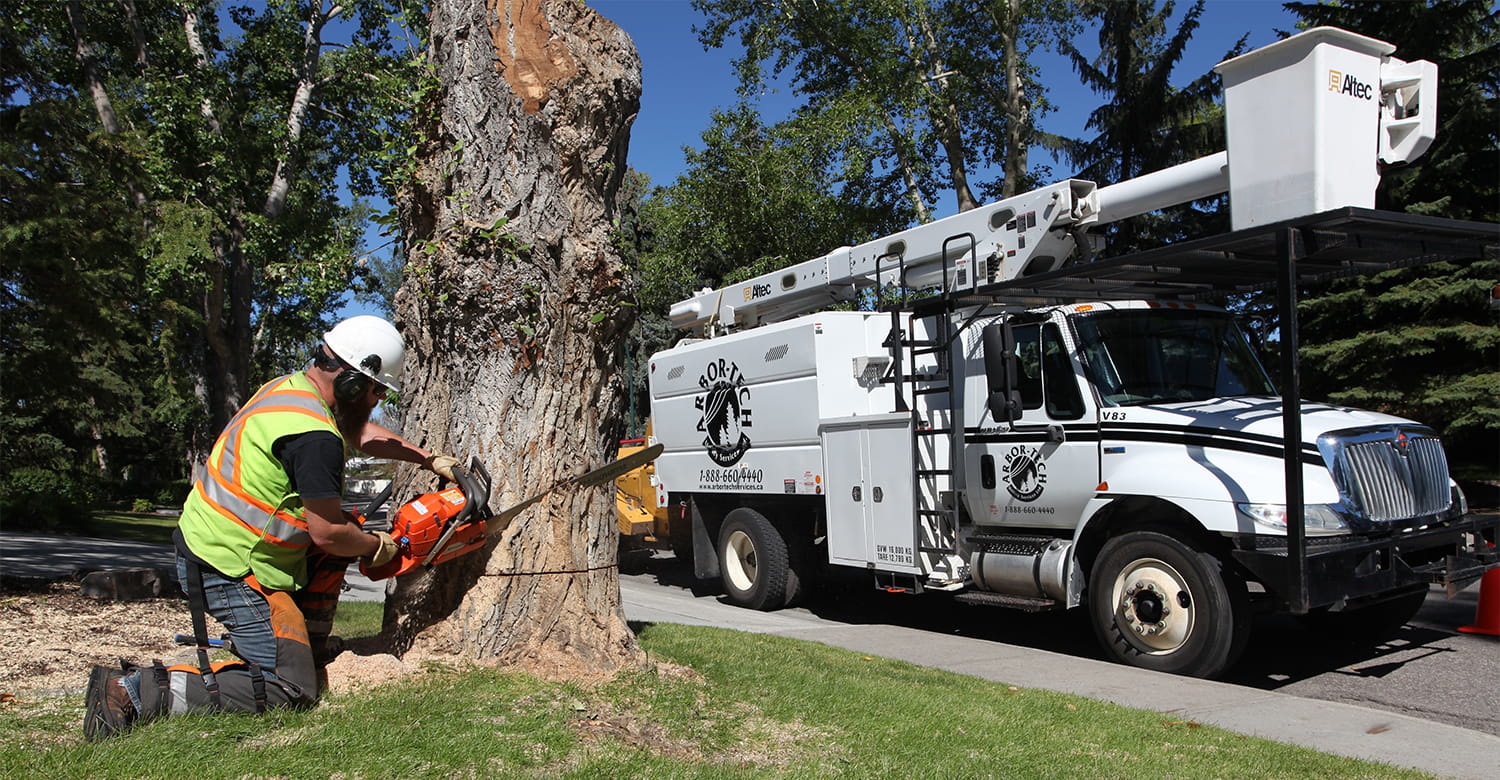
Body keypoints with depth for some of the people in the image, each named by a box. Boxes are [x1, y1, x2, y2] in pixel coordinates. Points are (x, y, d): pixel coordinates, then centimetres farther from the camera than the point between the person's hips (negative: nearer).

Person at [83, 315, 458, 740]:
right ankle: (137, 690, -10)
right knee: (291, 691, -7)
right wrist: (378, 547, 2)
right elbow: (328, 533, -18)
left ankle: (306, 651, 21)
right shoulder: (314, 436, -24)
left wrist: (429, 460, 22)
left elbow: (358, 433, 22)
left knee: (347, 531, 18)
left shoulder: (291, 386, 5)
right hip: (229, 570, -10)